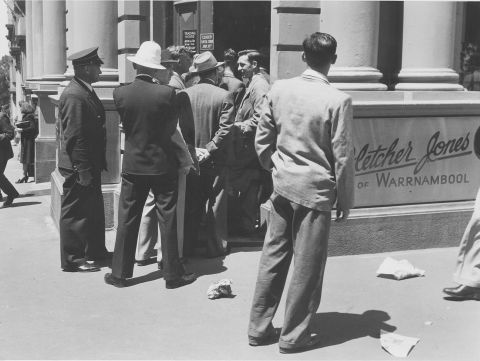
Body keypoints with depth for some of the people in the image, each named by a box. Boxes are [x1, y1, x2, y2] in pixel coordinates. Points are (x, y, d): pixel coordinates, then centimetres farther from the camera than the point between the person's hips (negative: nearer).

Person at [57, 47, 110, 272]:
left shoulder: (86, 92, 11)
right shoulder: (74, 96, -21)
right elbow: (75, 137, -24)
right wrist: (83, 169, -23)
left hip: (89, 165, 10)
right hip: (78, 168, -10)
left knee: (93, 210, 19)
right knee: (76, 212, 1)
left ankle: (95, 251, 32)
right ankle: (73, 260, 12)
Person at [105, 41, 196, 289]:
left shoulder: (120, 93, -8)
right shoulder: (166, 93, -14)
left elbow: (124, 124, 5)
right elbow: (172, 129, -5)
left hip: (133, 164, 2)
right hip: (162, 164, -2)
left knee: (127, 220, 10)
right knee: (167, 219, 6)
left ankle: (120, 273, 17)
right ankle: (173, 273, 14)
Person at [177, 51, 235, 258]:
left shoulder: (184, 95, -3)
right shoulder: (224, 96, -10)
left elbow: (179, 127, -7)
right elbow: (224, 130, -14)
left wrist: (192, 150, -6)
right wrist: (209, 150, -11)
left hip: (191, 158, 3)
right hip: (215, 160, -2)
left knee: (191, 205, 11)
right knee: (215, 205, 8)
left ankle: (188, 247, 17)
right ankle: (216, 247, 16)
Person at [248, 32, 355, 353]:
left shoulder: (279, 89, -1)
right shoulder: (338, 100, -14)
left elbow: (262, 140, 5)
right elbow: (343, 156, -11)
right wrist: (346, 199, 0)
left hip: (282, 186, 5)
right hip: (316, 190, -5)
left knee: (273, 256, 14)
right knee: (307, 265, 7)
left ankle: (259, 327, 24)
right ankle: (294, 335, 18)